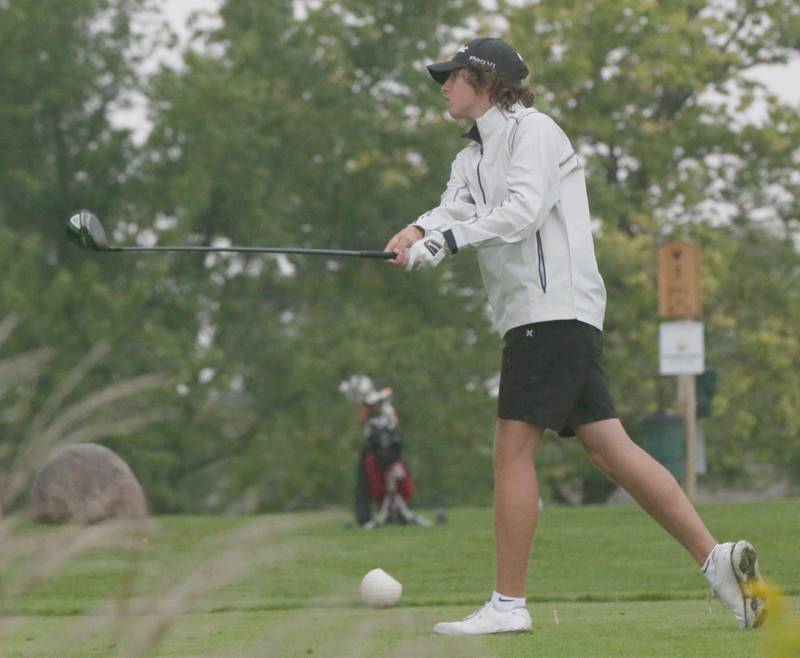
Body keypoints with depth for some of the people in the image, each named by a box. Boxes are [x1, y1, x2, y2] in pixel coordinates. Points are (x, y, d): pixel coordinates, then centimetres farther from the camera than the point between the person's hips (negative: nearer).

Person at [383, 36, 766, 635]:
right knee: (611, 448, 2)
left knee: (514, 450, -10)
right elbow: (455, 208, 3)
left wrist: (444, 241, -27)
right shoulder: (473, 156, 23)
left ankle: (508, 604, -10)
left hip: (554, 307, -9)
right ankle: (715, 557, -1)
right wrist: (419, 232, -19)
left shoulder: (532, 130, -4)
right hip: (534, 315, 9)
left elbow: (522, 211, -19)